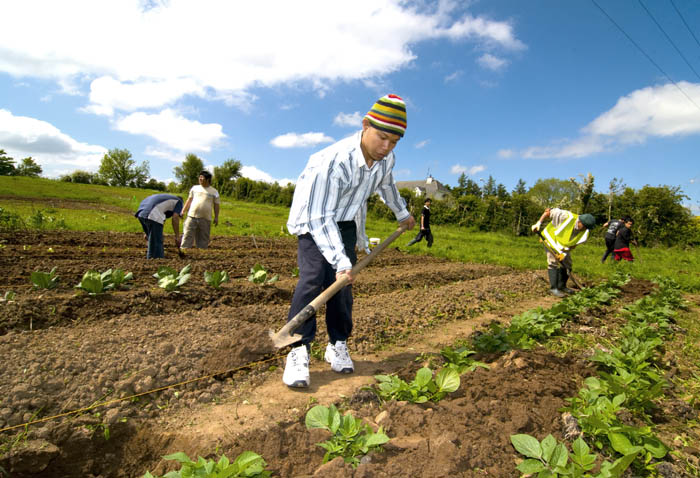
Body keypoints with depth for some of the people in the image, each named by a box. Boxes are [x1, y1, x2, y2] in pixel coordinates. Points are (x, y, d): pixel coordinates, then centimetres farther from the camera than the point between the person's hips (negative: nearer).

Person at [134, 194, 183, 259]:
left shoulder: (164, 198, 36)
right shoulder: (178, 201, 16)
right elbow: (175, 218, -1)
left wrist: (148, 233, 39)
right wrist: (177, 237, -2)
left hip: (141, 213, 8)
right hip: (152, 216, -8)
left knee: (152, 240, 20)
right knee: (157, 242, -4)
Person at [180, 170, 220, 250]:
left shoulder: (214, 191, 7)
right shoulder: (194, 188, 13)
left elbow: (216, 205, 6)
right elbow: (189, 200, 16)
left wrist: (216, 217, -1)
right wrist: (183, 211, 10)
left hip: (205, 219, -1)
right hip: (192, 216, 1)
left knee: (203, 238, 4)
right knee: (187, 235, -3)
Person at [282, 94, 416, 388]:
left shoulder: (386, 159, -12)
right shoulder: (333, 161, -35)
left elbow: (386, 185, 14)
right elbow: (320, 218, -33)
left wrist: (402, 214, 28)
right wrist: (340, 261, -40)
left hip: (346, 219, 5)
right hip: (314, 217, -5)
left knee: (342, 282, -4)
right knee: (314, 276, -21)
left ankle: (337, 345, 8)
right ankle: (298, 351, -16)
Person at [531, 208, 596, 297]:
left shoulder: (584, 233, -16)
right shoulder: (567, 216, -33)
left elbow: (573, 245, -9)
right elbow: (548, 211, -25)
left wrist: (565, 253, -24)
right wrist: (538, 223, -29)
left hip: (564, 245, 6)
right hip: (551, 239, -6)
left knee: (567, 264, 7)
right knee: (553, 262, -14)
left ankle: (562, 286, 22)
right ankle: (553, 288, -15)